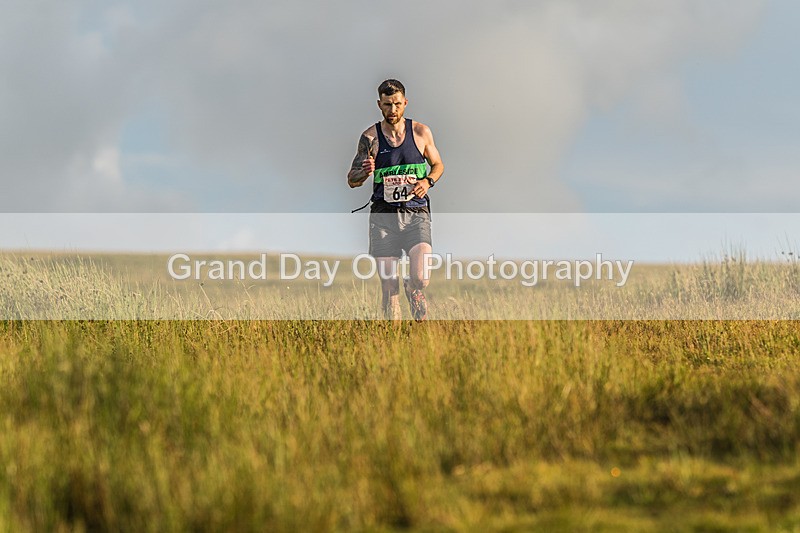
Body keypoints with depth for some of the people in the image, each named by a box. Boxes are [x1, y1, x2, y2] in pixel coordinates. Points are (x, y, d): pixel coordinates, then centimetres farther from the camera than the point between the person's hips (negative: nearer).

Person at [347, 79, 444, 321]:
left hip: (416, 213, 0)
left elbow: (438, 164, 20)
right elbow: (352, 180, 6)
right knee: (389, 287, -3)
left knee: (420, 279, -18)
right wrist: (365, 172, -17)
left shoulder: (421, 132, 4)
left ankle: (416, 304, 16)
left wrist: (428, 181, -2)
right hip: (384, 216, 0)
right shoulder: (370, 137, 2)